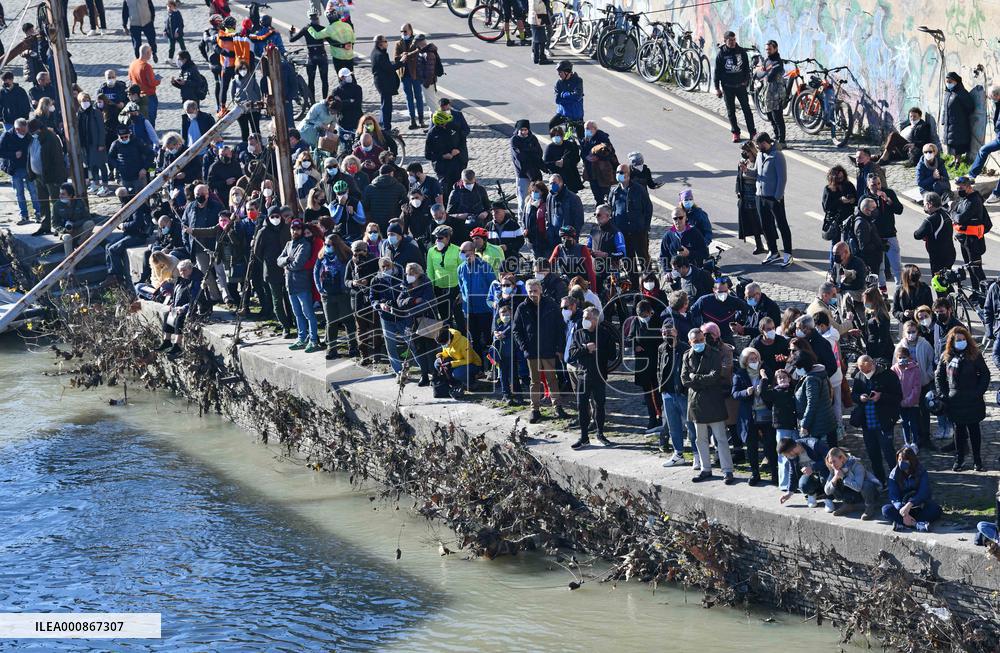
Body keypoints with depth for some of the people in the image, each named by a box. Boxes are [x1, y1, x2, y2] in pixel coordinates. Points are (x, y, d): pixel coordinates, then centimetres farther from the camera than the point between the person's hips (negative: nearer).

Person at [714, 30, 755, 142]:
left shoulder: (741, 52, 0)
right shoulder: (721, 54, -3)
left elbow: (747, 67, 9)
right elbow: (717, 71, 0)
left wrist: (746, 80, 1)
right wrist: (717, 88, -2)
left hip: (740, 85, 0)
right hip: (728, 87, 0)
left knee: (746, 109, 1)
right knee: (731, 111, 6)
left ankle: (752, 132, 6)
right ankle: (735, 133, 16)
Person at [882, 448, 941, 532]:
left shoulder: (921, 472, -10)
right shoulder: (894, 474, -6)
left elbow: (923, 493, -22)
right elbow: (893, 497, -14)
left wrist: (909, 505, -38)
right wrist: (903, 513, -31)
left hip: (920, 506, -1)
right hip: (902, 506, 1)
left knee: (936, 509, -31)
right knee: (886, 509, -28)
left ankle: (901, 523, -40)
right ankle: (917, 524, -42)